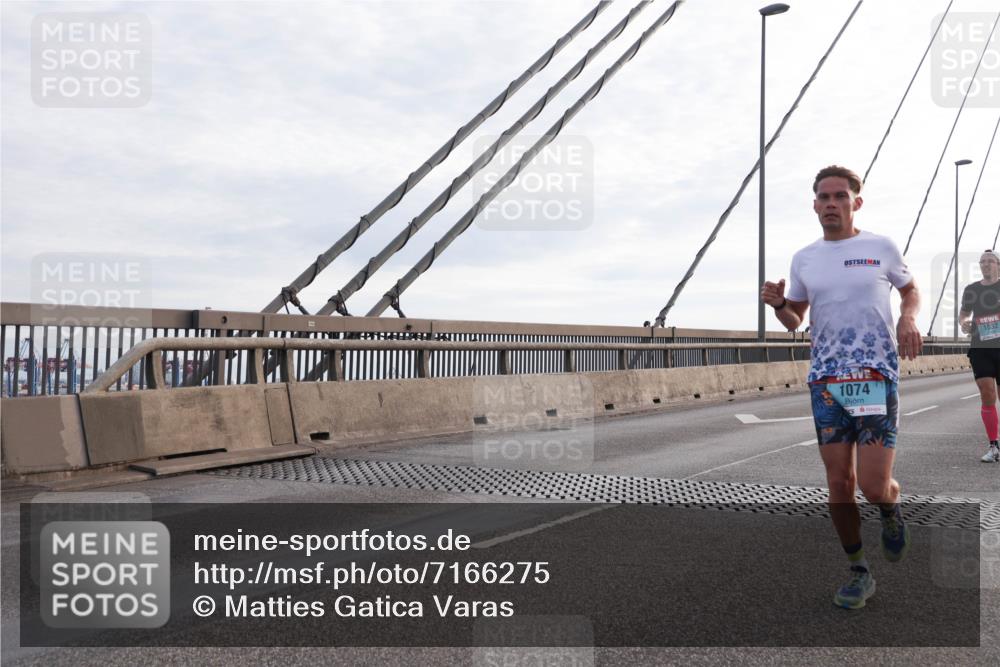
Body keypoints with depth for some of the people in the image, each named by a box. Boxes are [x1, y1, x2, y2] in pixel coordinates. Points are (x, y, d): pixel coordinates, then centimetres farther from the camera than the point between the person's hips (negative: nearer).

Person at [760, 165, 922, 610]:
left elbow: (911, 291, 18)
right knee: (839, 483, 3)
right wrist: (777, 304, -5)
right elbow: (795, 321, 17)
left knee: (874, 487, -9)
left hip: (877, 375, -2)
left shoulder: (882, 248, 3)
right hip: (825, 379, 3)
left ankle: (891, 509, 29)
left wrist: (908, 318, -4)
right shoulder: (803, 259, 10)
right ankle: (859, 572, 21)